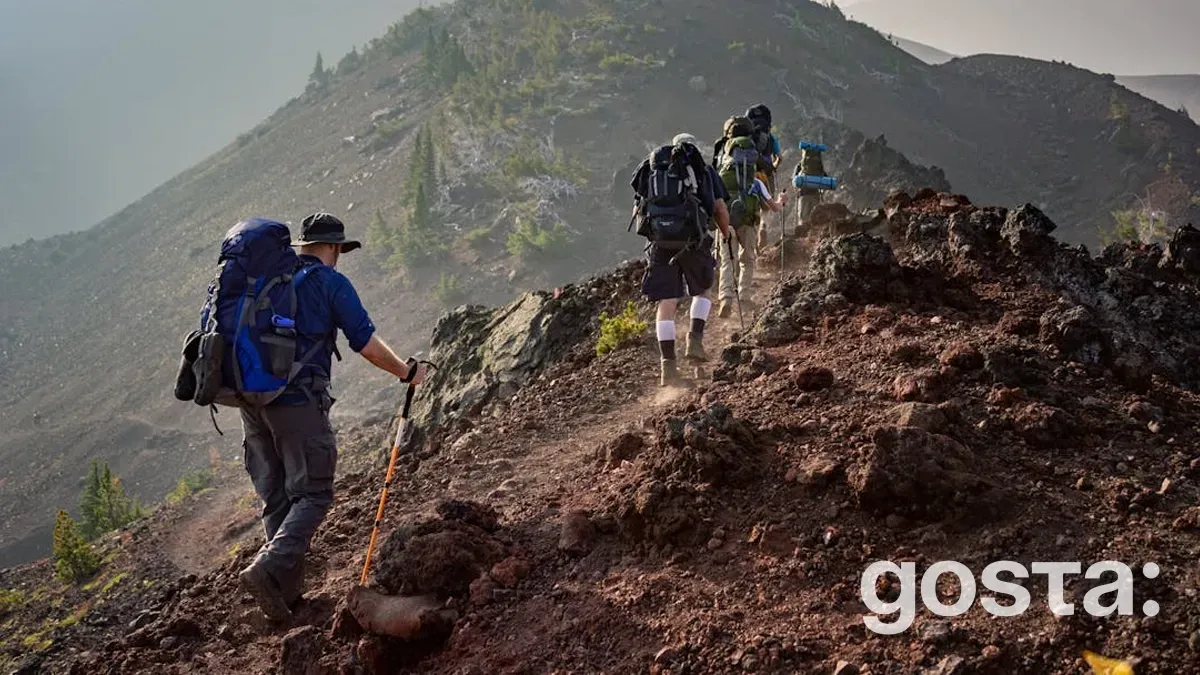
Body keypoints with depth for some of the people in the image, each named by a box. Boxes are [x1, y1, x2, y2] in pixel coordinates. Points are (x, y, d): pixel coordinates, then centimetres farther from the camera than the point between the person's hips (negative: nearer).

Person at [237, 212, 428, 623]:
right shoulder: (331, 283, -1)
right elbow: (366, 344, -4)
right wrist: (407, 372, 12)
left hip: (251, 399, 6)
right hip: (298, 401, -6)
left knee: (276, 499, 13)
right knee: (313, 494, -1)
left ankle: (288, 590, 14)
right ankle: (267, 569, -20)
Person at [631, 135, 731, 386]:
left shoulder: (651, 169, 20)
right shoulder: (703, 170, 13)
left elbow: (637, 211, 18)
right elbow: (720, 209, 10)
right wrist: (726, 234, 28)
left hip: (659, 241, 2)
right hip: (694, 240, -1)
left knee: (666, 302, 3)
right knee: (702, 291, 21)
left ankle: (668, 365, -2)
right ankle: (695, 341, 3)